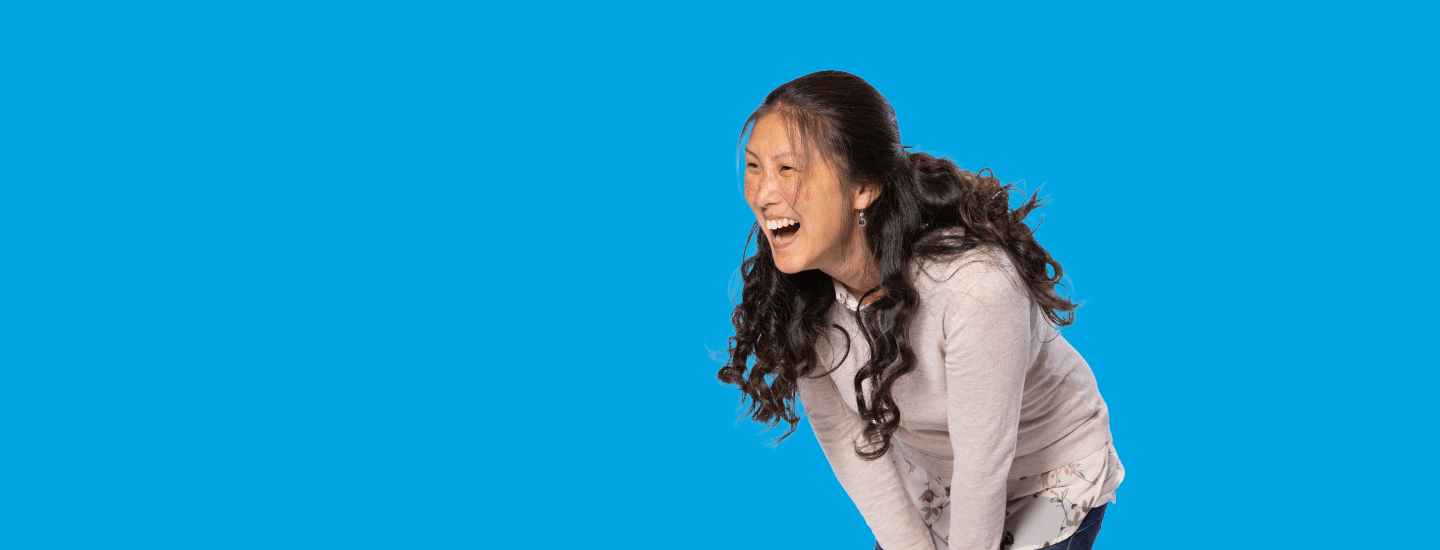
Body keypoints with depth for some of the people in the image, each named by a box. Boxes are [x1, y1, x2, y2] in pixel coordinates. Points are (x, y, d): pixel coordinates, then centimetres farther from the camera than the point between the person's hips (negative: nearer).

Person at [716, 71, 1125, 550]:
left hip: (1047, 478, -4)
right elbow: (843, 435, -9)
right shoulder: (794, 286, -21)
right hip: (928, 472, 5)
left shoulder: (975, 286, -40)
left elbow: (984, 469, -28)